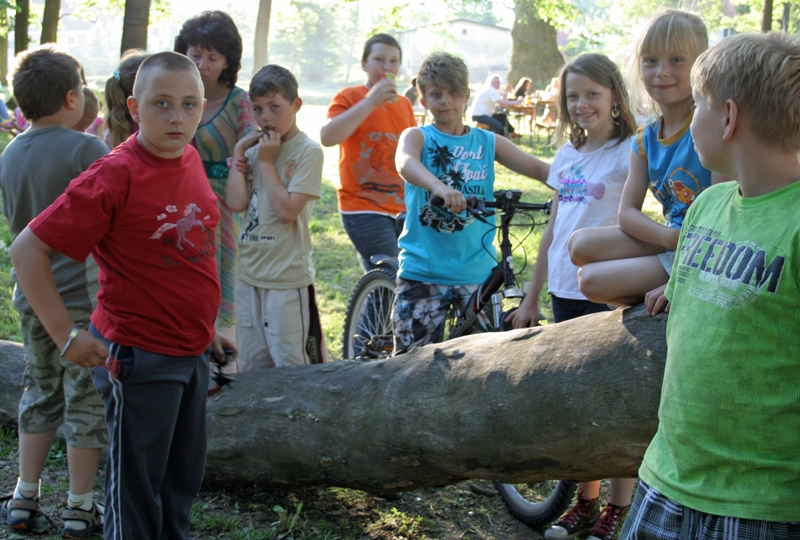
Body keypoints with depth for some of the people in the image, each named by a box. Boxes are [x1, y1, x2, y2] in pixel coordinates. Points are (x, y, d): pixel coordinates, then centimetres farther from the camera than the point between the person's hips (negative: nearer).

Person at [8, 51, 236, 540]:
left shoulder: (190, 159, 2)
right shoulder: (115, 175, -19)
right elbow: (27, 250, -18)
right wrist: (66, 334, -19)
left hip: (192, 353, 7)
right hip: (139, 359, -7)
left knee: (182, 484, 20)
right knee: (137, 494, 6)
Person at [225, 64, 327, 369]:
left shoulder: (308, 151, -9)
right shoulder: (255, 149, 8)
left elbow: (287, 210, -18)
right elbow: (236, 203, -4)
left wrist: (266, 162, -11)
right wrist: (239, 151, -2)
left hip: (288, 280, -7)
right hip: (249, 275, 7)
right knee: (251, 370, 15)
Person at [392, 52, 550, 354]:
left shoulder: (487, 143, 10)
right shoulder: (417, 137, 1)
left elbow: (538, 168, 0)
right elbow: (406, 164, -22)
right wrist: (440, 187, -44)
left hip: (478, 273, 2)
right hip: (423, 273, -2)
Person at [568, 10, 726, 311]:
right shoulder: (645, 140, 6)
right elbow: (627, 212, 2)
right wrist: (668, 236, -21)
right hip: (669, 239, 8)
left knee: (591, 280, -14)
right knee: (581, 245, -6)